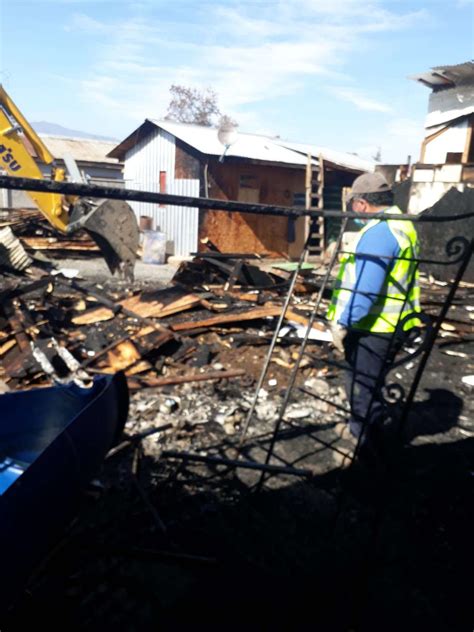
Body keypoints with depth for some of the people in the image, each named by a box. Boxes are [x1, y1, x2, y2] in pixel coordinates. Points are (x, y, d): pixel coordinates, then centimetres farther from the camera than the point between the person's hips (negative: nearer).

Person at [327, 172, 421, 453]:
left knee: (362, 390, 5)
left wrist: (342, 324, -20)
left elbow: (364, 289, -27)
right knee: (370, 387, 23)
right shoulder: (403, 225, 11)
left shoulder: (377, 232, -21)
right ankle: (366, 435, 40)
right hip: (391, 324, 10)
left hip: (372, 328, -10)